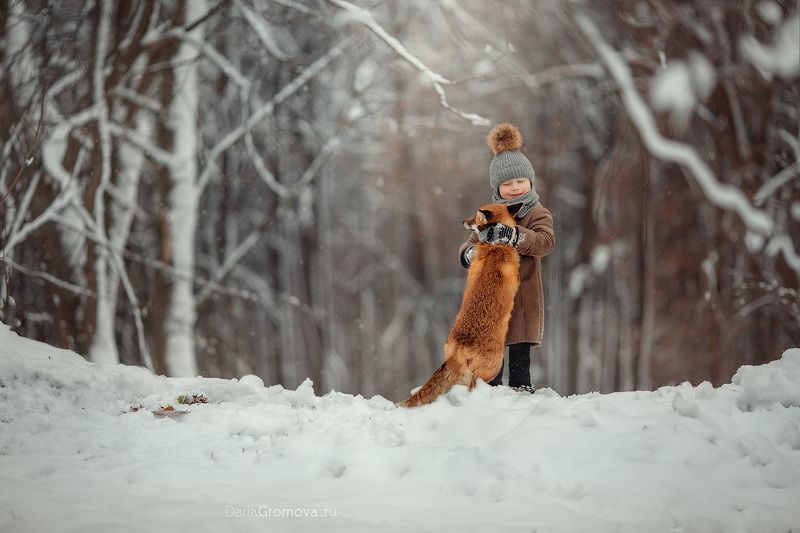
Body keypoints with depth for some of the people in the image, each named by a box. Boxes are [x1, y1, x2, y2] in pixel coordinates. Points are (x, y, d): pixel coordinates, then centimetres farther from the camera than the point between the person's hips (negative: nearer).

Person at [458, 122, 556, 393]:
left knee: (519, 353, -2)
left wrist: (512, 235, -39)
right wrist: (470, 252, -14)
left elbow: (545, 241, -22)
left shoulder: (538, 214, -2)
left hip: (523, 298, -5)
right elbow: (468, 246, 12)